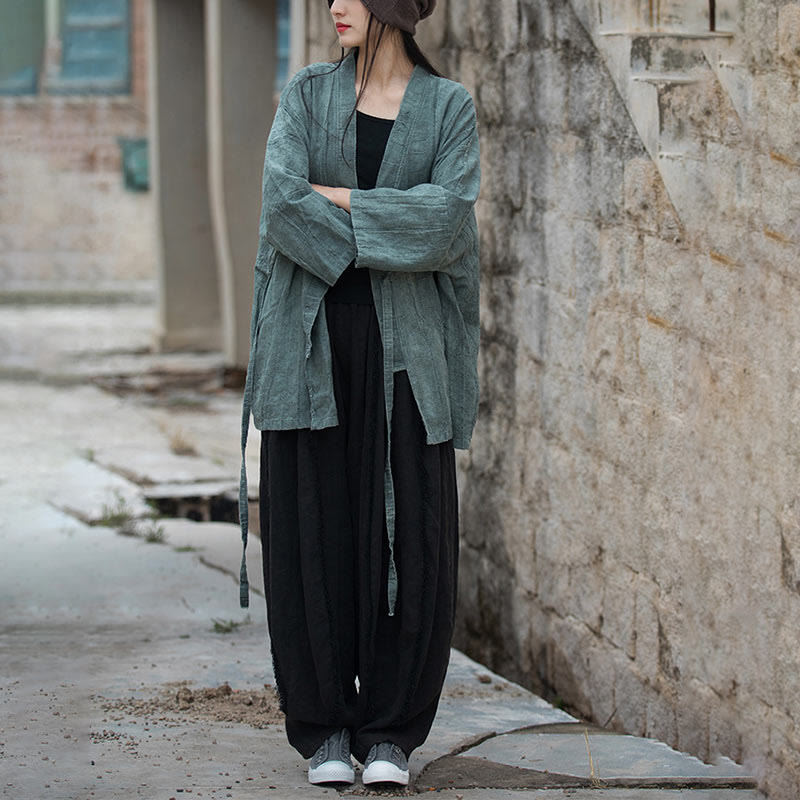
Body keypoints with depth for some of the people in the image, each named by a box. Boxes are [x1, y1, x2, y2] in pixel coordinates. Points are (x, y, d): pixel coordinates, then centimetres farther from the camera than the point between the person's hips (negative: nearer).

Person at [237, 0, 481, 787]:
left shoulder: (448, 107, 5)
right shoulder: (307, 94, 6)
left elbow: (447, 216, -11)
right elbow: (283, 202, -10)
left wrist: (336, 200, -11)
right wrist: (390, 233, -10)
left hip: (405, 347, 0)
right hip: (313, 340, 0)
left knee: (408, 536, -2)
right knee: (313, 531, 0)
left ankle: (390, 730, 8)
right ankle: (324, 728, 9)